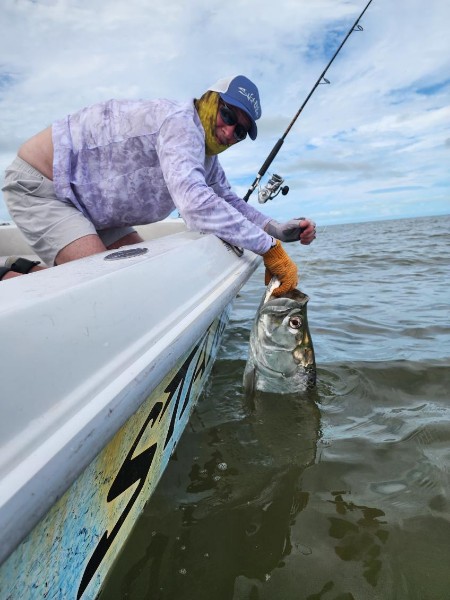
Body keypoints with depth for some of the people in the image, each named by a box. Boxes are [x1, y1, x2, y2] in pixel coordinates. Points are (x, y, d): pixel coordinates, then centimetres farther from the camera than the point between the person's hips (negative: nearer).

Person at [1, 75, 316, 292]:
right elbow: (195, 203, -39)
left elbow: (230, 202, 10)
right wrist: (269, 248, -37)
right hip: (39, 182, -9)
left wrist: (277, 229, -7)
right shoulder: (180, 121, -24)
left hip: (84, 201, 10)